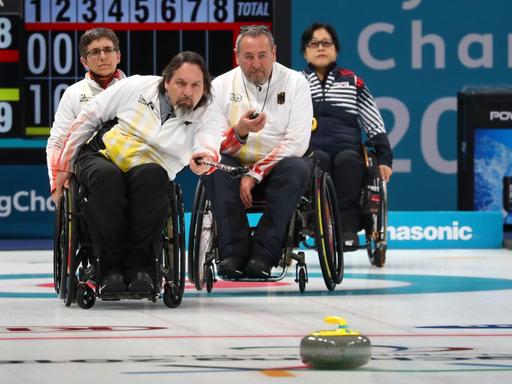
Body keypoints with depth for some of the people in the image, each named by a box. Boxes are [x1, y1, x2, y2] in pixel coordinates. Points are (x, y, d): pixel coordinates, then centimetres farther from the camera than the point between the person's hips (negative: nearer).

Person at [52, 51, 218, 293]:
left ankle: (140, 267, -34)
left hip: (147, 179, 0)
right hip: (99, 156, 0)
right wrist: (65, 166, 7)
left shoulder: (203, 117, -1)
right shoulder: (137, 87, 0)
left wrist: (205, 157, -50)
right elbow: (89, 118, 8)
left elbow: (209, 142, -24)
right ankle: (110, 269, -34)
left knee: (152, 175, -36)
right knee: (107, 176, -36)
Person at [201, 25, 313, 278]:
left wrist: (256, 174, -19)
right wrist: (239, 132, -29)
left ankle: (263, 255, -33)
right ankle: (234, 252, -31)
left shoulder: (295, 83, -4)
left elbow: (296, 143, -12)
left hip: (276, 170, -1)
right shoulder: (221, 85, 0)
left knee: (297, 169, -33)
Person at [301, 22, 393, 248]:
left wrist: (384, 159, 5)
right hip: (310, 151, 0)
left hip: (348, 150, 0)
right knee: (319, 159, -36)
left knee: (347, 159, -36)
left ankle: (348, 227, -41)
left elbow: (375, 125, 17)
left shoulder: (352, 82, 21)